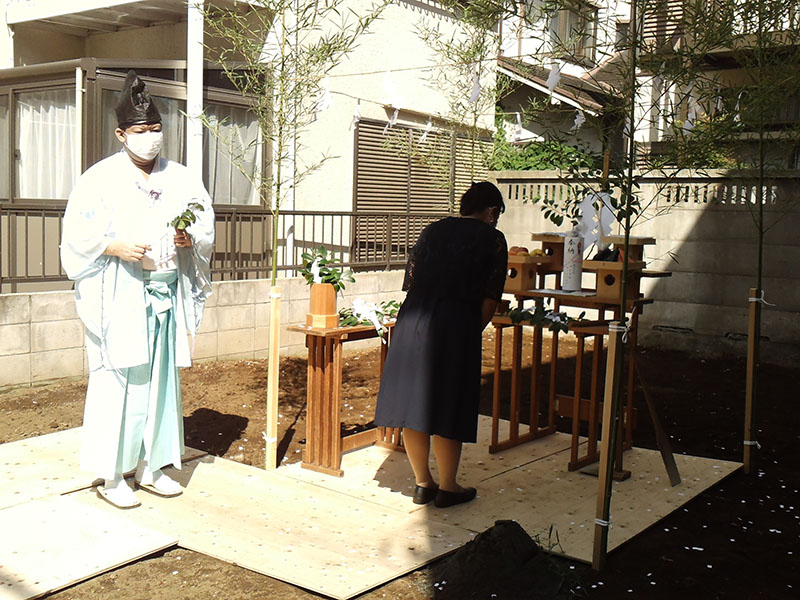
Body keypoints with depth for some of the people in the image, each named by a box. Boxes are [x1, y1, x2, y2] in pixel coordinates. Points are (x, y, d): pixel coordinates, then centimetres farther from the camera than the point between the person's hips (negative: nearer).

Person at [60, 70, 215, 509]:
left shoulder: (180, 179, 10)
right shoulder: (101, 178, -2)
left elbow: (205, 227, 13)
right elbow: (78, 236, -4)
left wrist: (190, 240, -8)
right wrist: (117, 248, -19)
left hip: (167, 295, 4)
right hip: (119, 296, -4)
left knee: (161, 377, 9)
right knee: (117, 380, -4)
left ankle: (150, 466, 21)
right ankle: (110, 475, 8)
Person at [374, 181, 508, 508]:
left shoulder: (433, 230, 16)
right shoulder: (492, 239, 3)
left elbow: (410, 280, 15)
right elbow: (490, 297, -2)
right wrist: (474, 331, 10)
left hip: (412, 322, 5)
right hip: (456, 328, -5)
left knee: (414, 403, 11)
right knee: (448, 408, 5)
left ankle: (422, 483, 23)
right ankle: (447, 487, 17)